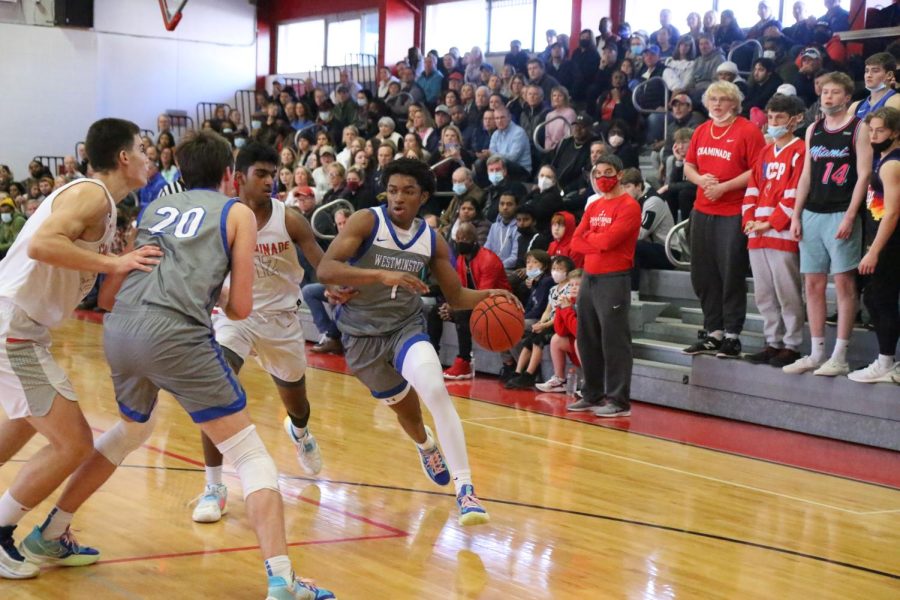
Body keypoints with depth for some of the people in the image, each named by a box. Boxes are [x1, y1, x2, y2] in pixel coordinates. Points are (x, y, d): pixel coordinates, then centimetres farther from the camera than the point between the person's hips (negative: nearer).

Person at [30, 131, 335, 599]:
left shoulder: (156, 207, 25)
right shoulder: (237, 213, 12)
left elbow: (109, 292, 22)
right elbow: (240, 308, 7)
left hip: (118, 329, 6)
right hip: (175, 333, -6)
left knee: (132, 430, 34)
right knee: (250, 455, 0)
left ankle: (49, 535, 42)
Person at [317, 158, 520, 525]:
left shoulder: (432, 240, -2)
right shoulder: (367, 222, -15)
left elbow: (455, 296, 8)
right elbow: (324, 269, -28)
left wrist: (488, 295, -14)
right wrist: (382, 275, -41)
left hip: (407, 326, 1)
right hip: (363, 334, -1)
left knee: (436, 392, -26)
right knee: (406, 409, 14)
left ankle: (465, 489, -23)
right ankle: (425, 445, 53)